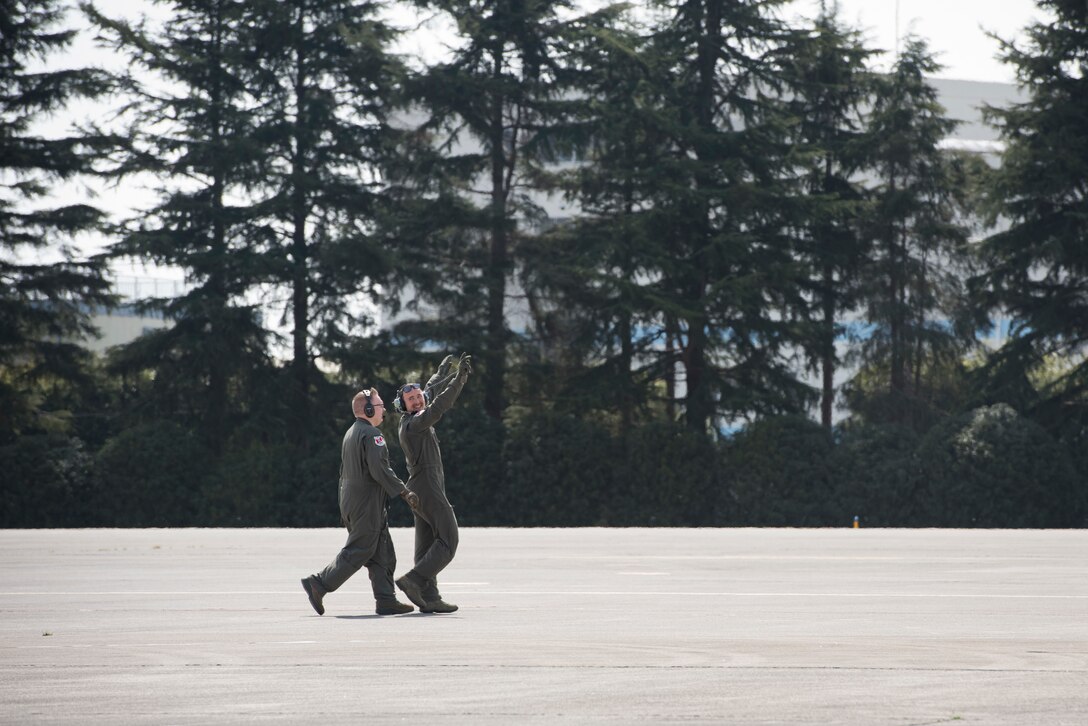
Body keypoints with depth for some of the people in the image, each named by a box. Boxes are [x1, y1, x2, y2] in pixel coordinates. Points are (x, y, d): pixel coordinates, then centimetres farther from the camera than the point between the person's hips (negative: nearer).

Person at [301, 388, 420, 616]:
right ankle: (319, 584, -7)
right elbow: (380, 470, -23)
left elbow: (343, 472, 23)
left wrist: (345, 509, 26)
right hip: (367, 504, -10)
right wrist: (405, 492, -18)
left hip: (351, 502, 10)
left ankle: (386, 599, 6)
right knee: (357, 552, -7)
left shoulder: (350, 433, 18)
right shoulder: (371, 434, -14)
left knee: (383, 554, 9)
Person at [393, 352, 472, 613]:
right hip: (428, 487, -10)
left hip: (421, 490, 10)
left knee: (427, 545, 5)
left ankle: (429, 598, 3)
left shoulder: (413, 420, 13)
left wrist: (441, 374, 46)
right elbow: (439, 406, -29)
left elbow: (429, 394, 32)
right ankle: (413, 580, -17)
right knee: (448, 541, -11)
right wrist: (459, 378, -34)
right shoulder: (413, 423, -15)